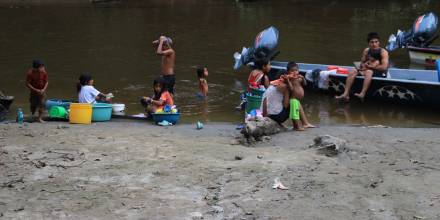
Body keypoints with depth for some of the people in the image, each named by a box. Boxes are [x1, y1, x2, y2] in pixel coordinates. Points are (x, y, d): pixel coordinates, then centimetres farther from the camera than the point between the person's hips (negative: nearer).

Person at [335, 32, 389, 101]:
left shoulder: (383, 52, -13)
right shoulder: (366, 51, 4)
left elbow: (384, 67, -25)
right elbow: (362, 62, 11)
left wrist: (370, 66, -18)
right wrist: (363, 65, -14)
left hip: (381, 74, -6)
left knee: (369, 71, -35)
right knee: (353, 71, -12)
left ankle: (362, 94, -47)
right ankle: (346, 94, -24)